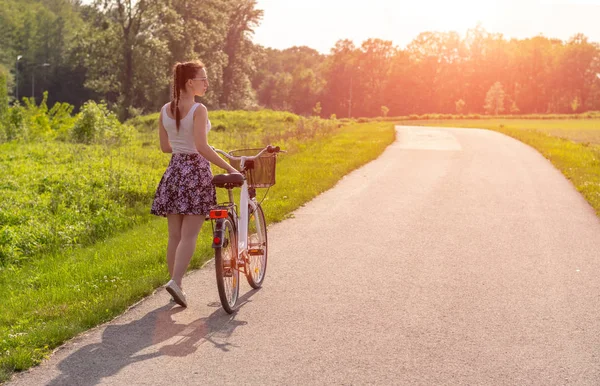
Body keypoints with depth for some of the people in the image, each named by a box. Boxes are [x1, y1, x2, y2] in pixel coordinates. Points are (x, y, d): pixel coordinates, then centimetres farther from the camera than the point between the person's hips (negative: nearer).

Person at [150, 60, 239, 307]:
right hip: (196, 171, -6)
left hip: (174, 171, 6)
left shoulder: (165, 110, 7)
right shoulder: (198, 110, -13)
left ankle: (175, 284, 15)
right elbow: (202, 147, -21)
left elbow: (165, 147, 12)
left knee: (174, 235, 10)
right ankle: (176, 282, -15)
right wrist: (229, 168, -17)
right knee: (189, 235, -4)